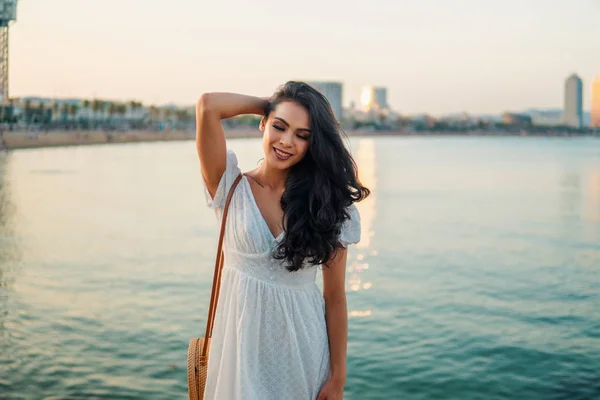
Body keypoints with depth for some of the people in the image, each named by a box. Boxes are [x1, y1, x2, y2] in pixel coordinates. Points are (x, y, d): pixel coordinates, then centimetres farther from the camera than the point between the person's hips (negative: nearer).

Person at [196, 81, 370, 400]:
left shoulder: (328, 205, -2)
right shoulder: (232, 189, -5)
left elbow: (335, 296, -2)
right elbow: (208, 106, -19)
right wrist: (268, 104, -3)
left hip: (304, 348, 1)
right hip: (244, 346, -1)